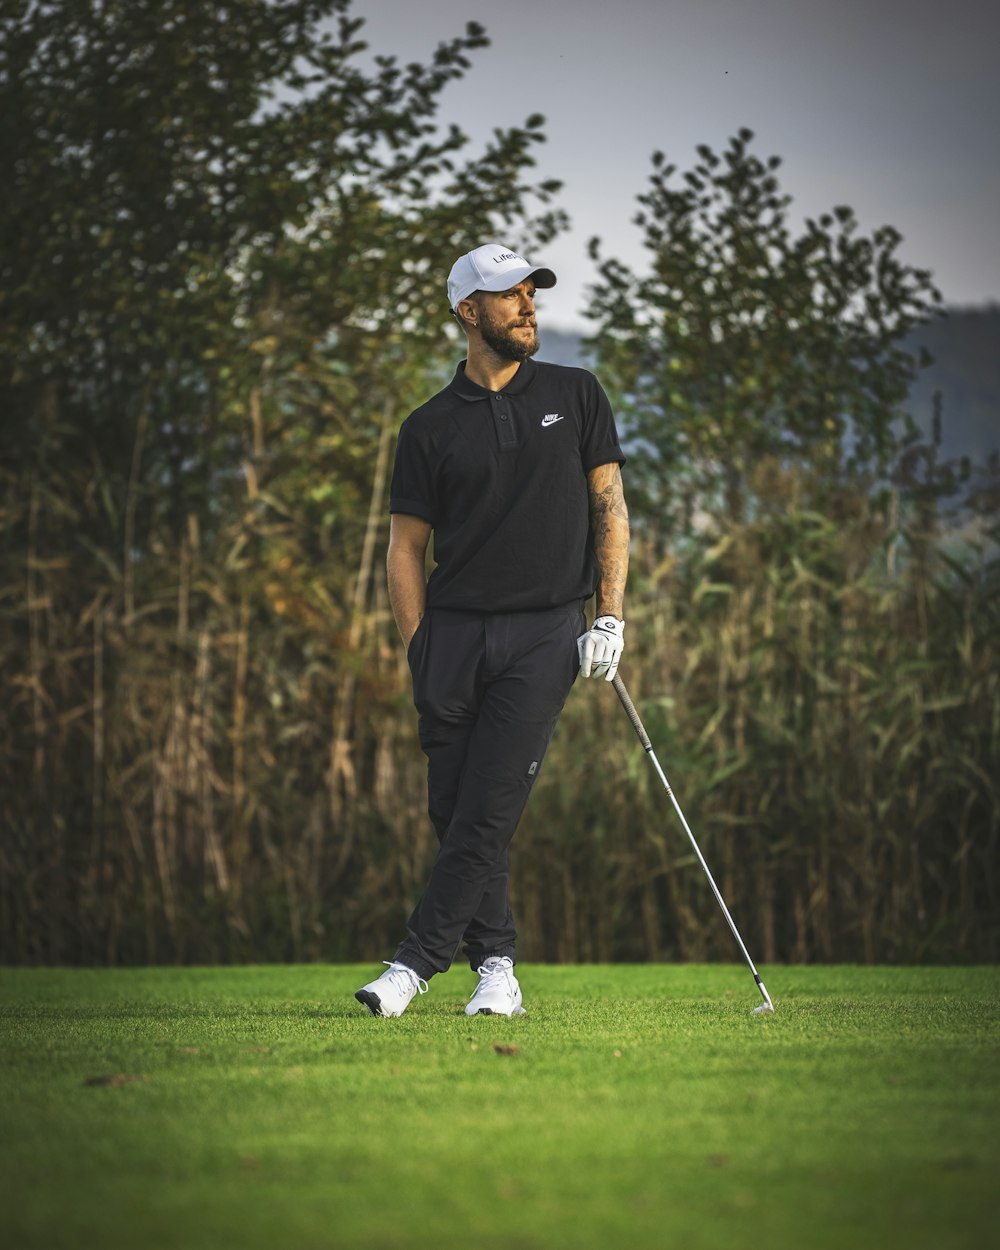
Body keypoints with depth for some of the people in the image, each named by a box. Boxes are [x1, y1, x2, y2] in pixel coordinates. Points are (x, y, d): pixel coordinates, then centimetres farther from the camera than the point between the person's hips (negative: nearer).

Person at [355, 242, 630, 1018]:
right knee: (453, 810, 0)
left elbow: (609, 507, 7)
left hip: (543, 633, -2)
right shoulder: (431, 428, 8)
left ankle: (419, 960, -7)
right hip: (455, 631, 2)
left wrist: (610, 616, -2)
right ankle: (496, 965, 10)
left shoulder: (576, 396, 8)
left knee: (488, 810, -10)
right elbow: (407, 547, 9)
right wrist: (420, 649, 0)